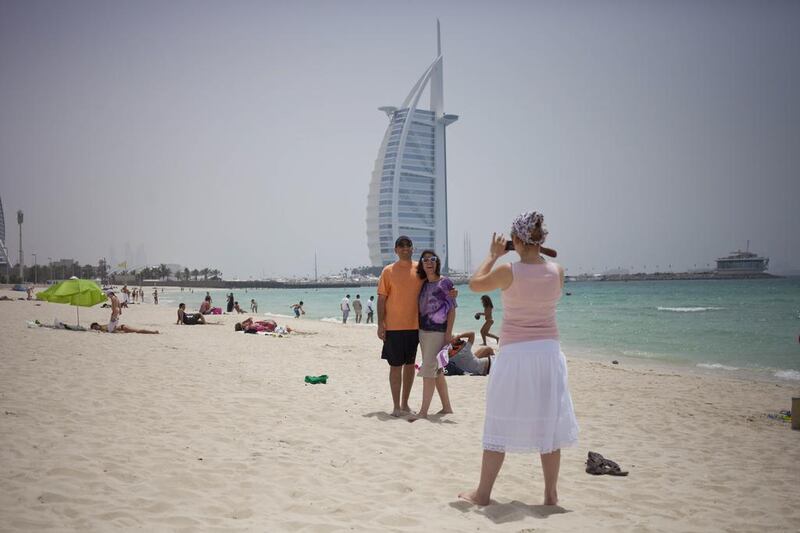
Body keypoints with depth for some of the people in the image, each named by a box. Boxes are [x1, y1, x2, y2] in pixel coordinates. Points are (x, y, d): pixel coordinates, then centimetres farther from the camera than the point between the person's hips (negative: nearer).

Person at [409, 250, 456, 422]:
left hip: (438, 331, -7)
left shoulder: (445, 282, -5)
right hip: (423, 330, 7)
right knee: (437, 370, 11)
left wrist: (449, 333, -14)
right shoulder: (423, 284, 12)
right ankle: (447, 407, 20)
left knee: (429, 369, -11)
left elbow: (452, 309, -8)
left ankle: (423, 411, -9)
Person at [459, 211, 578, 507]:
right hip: (549, 352, 3)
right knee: (549, 424, 11)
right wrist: (537, 254, 19)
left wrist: (493, 255, 15)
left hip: (514, 354, -3)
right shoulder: (557, 271, -3)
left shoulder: (508, 272, -13)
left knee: (501, 425, 6)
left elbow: (475, 283, 4)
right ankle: (551, 495, 19)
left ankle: (483, 493, 16)